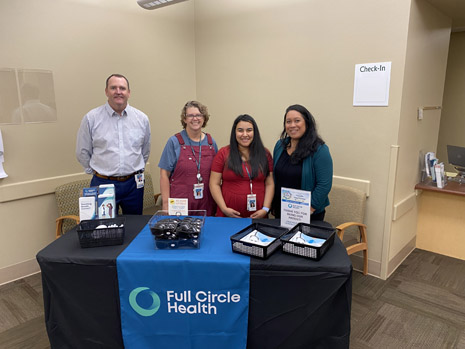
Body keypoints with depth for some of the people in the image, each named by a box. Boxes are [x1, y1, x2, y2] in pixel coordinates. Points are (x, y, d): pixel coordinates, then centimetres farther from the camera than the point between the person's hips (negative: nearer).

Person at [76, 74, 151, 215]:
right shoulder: (91, 118, -3)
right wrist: (98, 172, 5)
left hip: (133, 184, 2)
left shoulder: (142, 118, 3)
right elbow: (82, 153, 4)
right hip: (103, 184, -2)